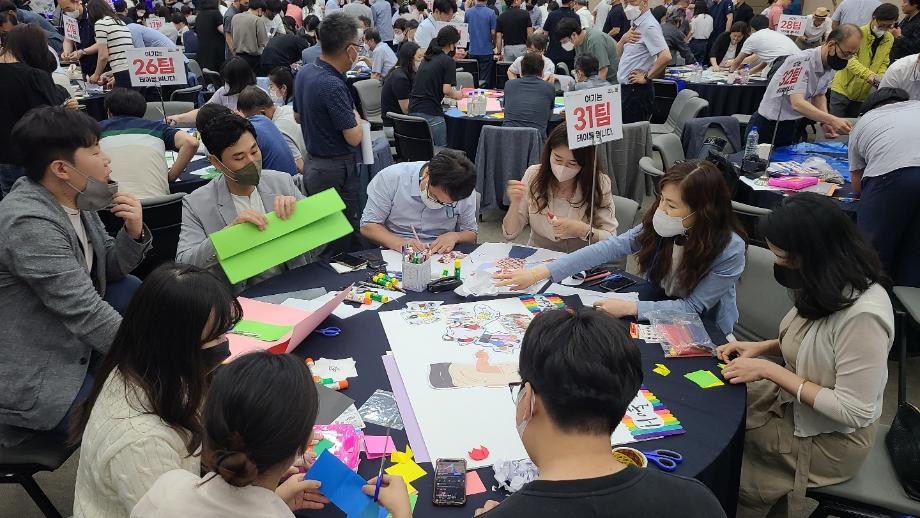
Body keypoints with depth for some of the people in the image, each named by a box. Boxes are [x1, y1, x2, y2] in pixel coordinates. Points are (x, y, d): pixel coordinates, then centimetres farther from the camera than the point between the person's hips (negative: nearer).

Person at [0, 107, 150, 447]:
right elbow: (86, 314, -27)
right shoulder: (30, 224, -26)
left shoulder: (73, 199, -1)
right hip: (32, 384, -9)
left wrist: (133, 233, -11)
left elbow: (111, 271, 9)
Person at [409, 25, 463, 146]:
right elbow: (446, 90, -15)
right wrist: (456, 95, 6)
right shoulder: (448, 61, -6)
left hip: (413, 110, 8)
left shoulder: (427, 58, 17)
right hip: (430, 112, -7)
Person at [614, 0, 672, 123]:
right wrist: (624, 38, -4)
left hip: (637, 91, -9)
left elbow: (666, 56, -27)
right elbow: (618, 53, 17)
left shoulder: (649, 26, -16)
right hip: (626, 88, 9)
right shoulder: (635, 24, 14)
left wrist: (647, 77, -16)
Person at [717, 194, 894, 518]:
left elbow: (852, 411, -28)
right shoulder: (831, 286, -7)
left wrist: (769, 370, -24)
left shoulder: (863, 315, -32)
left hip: (828, 440, -8)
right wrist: (762, 347, -4)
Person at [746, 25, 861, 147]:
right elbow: (797, 103, -36)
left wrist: (825, 122, -4)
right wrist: (832, 120, -44)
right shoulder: (802, 61, -25)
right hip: (769, 127, -8)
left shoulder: (831, 66, -1)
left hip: (795, 127, 8)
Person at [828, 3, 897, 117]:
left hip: (864, 94, 5)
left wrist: (881, 79, -12)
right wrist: (869, 75, -36)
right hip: (843, 88, -5)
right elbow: (850, 59, -23)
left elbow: (883, 64, 10)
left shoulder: (889, 39, 6)